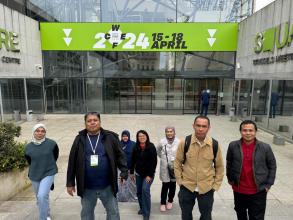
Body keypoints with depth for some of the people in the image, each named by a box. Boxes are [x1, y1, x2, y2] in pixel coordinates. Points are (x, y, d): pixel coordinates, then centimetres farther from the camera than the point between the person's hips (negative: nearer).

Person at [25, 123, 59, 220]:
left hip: (48, 173, -4)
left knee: (42, 196, -21)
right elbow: (29, 161, 12)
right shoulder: (28, 147, -6)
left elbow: (55, 156, 4)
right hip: (34, 176, 4)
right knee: (40, 198, 17)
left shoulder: (52, 143, -14)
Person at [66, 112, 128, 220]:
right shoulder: (80, 139, -1)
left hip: (107, 186, -1)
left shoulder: (110, 137, -5)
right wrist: (70, 183, 3)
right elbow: (72, 162, 2)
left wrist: (124, 172, -14)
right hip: (87, 187, 2)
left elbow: (119, 156, -3)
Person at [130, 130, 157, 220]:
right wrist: (131, 172, 7)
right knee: (139, 191, 11)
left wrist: (150, 175, -16)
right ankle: (142, 208, 34)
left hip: (148, 173, -4)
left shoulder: (151, 147, -13)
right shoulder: (136, 147, -3)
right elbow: (133, 161, 5)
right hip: (138, 173, 4)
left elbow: (154, 162, -14)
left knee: (145, 189, -17)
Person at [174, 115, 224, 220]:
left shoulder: (214, 145, -11)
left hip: (207, 188, 1)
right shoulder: (185, 142, -13)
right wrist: (179, 181, -2)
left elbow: (219, 166, 2)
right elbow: (178, 162, -1)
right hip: (187, 186, 0)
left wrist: (216, 185, 1)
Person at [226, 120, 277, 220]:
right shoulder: (233, 146, -9)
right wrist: (230, 179, 8)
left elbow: (272, 166, 1)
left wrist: (268, 184, -1)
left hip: (258, 191, -1)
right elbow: (229, 163, 5)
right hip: (238, 190, 2)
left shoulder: (265, 147, -11)